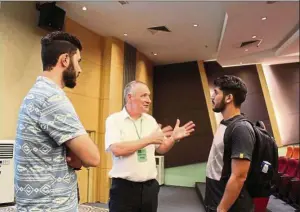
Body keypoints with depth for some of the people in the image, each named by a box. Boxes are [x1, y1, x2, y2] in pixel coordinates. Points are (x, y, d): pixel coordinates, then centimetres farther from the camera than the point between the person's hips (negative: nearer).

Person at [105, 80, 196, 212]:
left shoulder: (151, 120, 8)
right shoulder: (114, 120, -8)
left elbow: (161, 149, 14)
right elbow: (117, 149, -22)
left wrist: (173, 138, -5)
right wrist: (149, 139, -20)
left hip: (150, 186, 5)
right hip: (124, 187, -5)